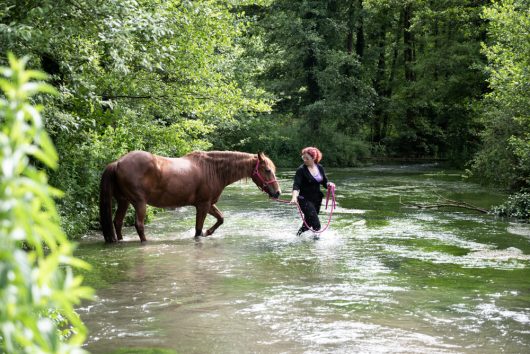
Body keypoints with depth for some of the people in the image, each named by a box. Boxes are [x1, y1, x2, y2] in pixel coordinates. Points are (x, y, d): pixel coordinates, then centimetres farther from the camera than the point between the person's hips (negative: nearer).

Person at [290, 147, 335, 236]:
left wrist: (329, 184, -14)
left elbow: (324, 182, 11)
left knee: (308, 222, 21)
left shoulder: (320, 168, 3)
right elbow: (296, 185, -23)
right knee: (316, 225, -16)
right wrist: (294, 197, -41)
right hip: (305, 200, -6)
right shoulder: (301, 170, -14)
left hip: (316, 199, 6)